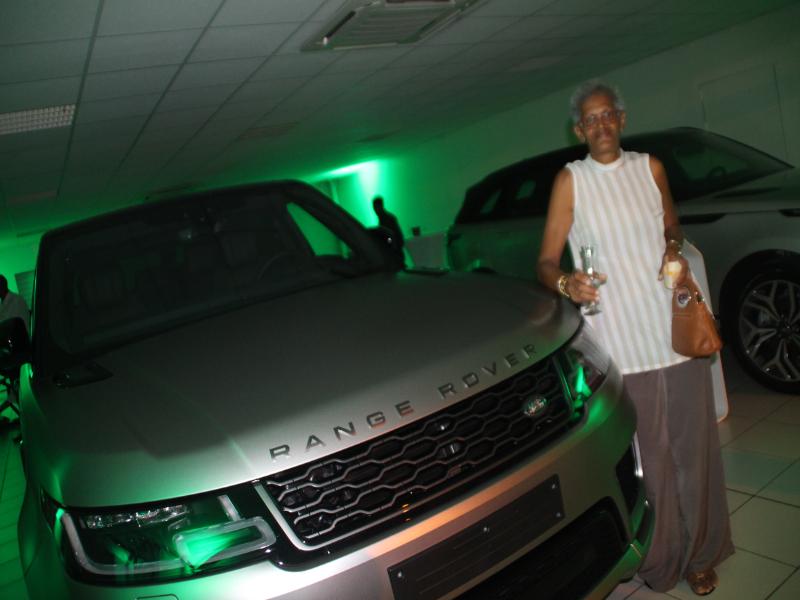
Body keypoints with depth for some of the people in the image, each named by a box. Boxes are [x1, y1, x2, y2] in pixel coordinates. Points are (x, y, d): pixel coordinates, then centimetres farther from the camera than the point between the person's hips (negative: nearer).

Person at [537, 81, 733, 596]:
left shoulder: (651, 168, 10)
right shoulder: (571, 181, 0)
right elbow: (546, 261, -3)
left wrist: (675, 246, 2)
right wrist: (566, 283, -25)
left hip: (678, 335, 4)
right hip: (622, 348, -3)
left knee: (694, 451, 10)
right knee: (648, 460, 1)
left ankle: (699, 555, 30)